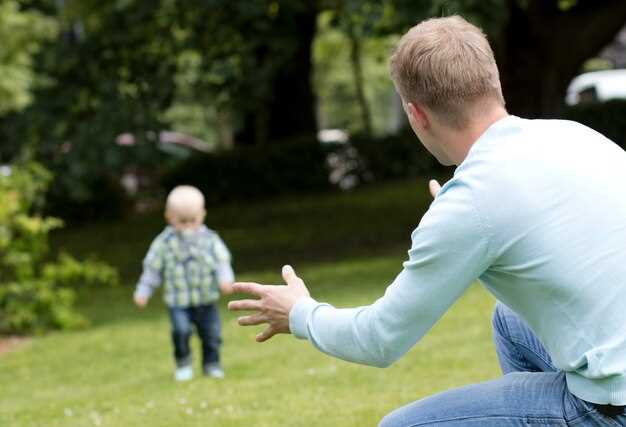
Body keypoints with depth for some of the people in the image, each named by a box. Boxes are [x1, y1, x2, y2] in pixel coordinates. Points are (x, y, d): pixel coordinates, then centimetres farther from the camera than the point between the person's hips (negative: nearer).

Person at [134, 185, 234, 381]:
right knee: (181, 330, -20)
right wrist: (143, 291, 1)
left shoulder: (210, 239, -2)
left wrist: (225, 279, -22)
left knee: (212, 333, 2)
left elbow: (222, 261, -3)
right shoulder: (164, 242, -3)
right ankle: (183, 363, 3)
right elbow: (153, 268, 3)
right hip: (178, 301, -2)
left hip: (206, 300, 2)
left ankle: (211, 364, 23)